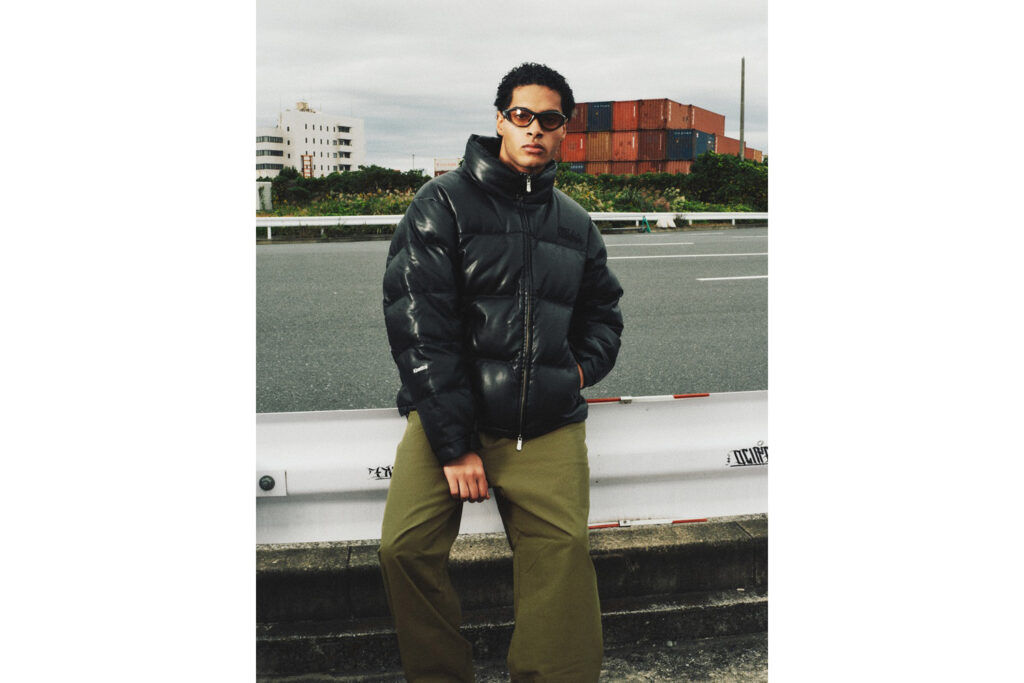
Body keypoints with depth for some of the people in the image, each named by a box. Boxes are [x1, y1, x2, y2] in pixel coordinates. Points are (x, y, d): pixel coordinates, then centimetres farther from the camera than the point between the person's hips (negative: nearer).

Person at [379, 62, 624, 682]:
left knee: (564, 549, -18)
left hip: (549, 423, 3)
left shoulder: (576, 225, 16)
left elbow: (604, 309, 32)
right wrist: (454, 444, -13)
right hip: (450, 413, -2)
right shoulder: (444, 203, 1)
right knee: (405, 547, -16)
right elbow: (416, 322, -7)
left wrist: (585, 366, 8)